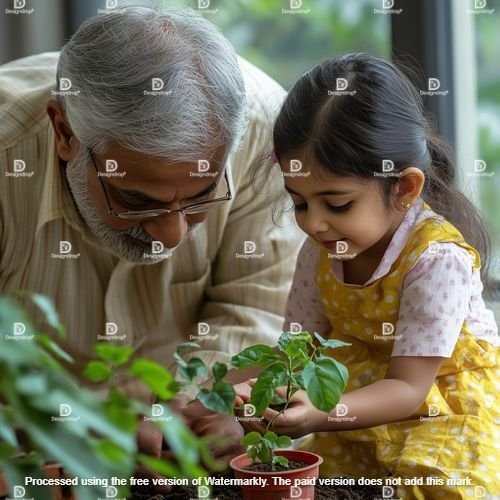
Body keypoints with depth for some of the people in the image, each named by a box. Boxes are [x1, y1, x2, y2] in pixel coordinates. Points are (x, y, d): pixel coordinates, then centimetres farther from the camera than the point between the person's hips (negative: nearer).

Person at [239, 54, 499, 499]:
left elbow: (407, 388, -24)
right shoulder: (320, 250, -3)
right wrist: (257, 390, -21)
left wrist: (320, 414, -39)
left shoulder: (438, 259, -24)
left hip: (447, 409, -6)